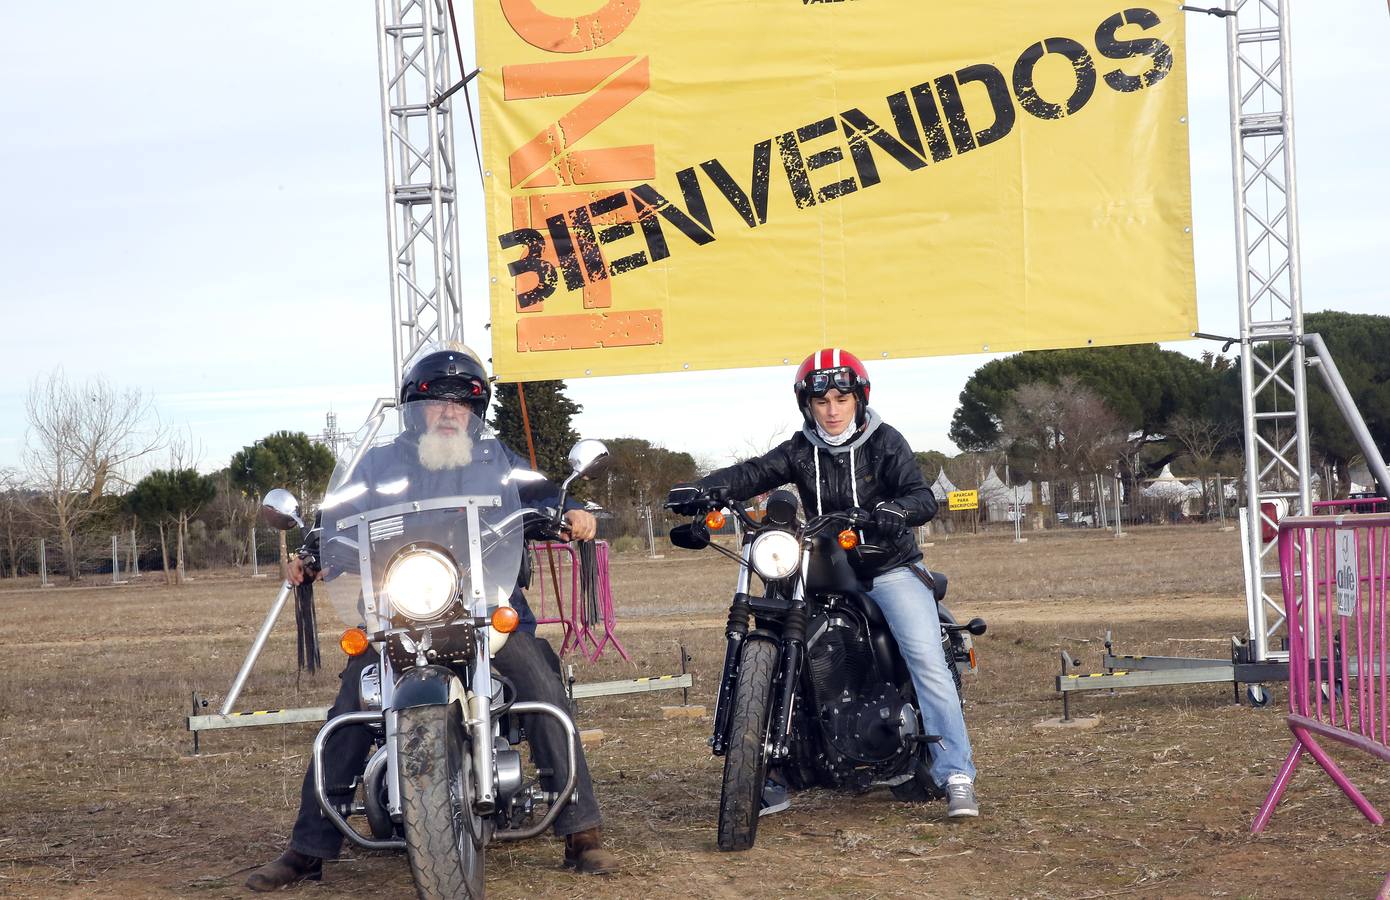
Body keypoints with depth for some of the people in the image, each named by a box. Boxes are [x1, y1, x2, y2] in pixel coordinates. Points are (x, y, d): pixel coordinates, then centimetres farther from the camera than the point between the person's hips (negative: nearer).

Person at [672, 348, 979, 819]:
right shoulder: (801, 451, 3)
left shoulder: (884, 442, -5)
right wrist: (700, 491, -30)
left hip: (890, 569, -3)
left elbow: (923, 497, -16)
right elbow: (752, 474, -11)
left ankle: (956, 775, -19)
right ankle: (770, 779, 5)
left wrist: (895, 510, -40)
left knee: (926, 660, -21)